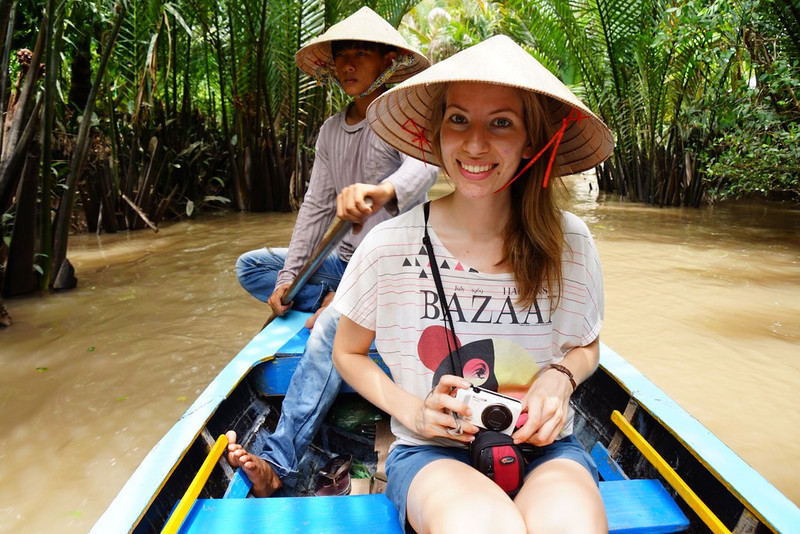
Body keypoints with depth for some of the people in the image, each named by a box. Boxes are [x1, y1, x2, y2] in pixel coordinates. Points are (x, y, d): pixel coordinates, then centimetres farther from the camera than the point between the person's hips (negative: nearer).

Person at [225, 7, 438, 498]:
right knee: (251, 266, 4)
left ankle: (278, 464, -34)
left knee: (331, 330, -33)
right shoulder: (332, 129, 11)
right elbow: (317, 205, 7)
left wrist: (381, 191, -57)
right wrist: (288, 277, 1)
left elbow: (424, 166, -33)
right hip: (346, 261, 8)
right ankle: (332, 301, -13)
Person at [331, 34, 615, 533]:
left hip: (545, 450, 2)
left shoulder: (569, 242, -7)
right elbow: (348, 353, 5)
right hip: (432, 453, -1)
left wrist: (560, 377, -10)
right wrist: (412, 410, -10)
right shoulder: (391, 245, -11)